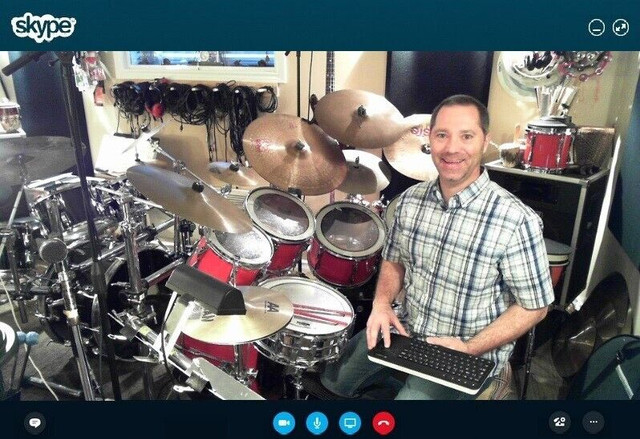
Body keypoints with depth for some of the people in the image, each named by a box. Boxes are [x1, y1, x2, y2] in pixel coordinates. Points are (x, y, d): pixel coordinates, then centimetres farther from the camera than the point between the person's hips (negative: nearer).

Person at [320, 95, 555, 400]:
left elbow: (533, 307, -13)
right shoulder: (411, 200, -7)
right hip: (405, 332, 5)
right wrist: (382, 303, -11)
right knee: (333, 380, 13)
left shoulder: (516, 222, -24)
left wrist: (470, 348, -20)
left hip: (470, 354, -5)